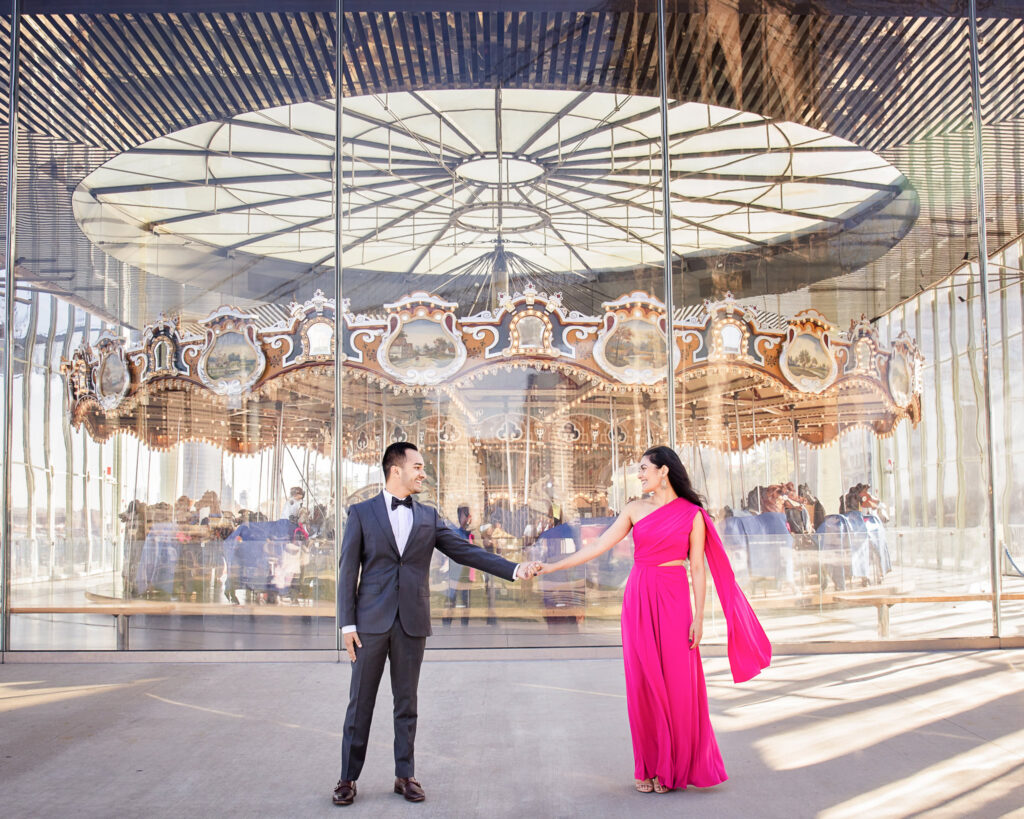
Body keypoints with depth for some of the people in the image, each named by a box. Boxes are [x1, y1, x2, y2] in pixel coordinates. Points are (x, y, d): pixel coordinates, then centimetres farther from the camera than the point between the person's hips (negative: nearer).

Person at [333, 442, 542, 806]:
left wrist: (514, 569, -4)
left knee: (406, 702, 9)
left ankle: (405, 775, 19)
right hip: (371, 621, -2)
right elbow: (348, 570, 0)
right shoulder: (361, 513, 2)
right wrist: (347, 624, -6)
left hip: (412, 622, 3)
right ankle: (348, 777, 14)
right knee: (360, 703, 3)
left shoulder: (428, 517, 11)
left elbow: (466, 551, 6)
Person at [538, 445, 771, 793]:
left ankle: (674, 767, 14)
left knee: (676, 683, 0)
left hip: (672, 601, -3)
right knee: (643, 683, 3)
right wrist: (552, 567, 1)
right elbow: (598, 547, 6)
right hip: (638, 598, 3)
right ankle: (649, 767, 14)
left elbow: (698, 568, -1)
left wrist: (698, 617, -6)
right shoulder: (635, 510, 8)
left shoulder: (692, 514, 0)